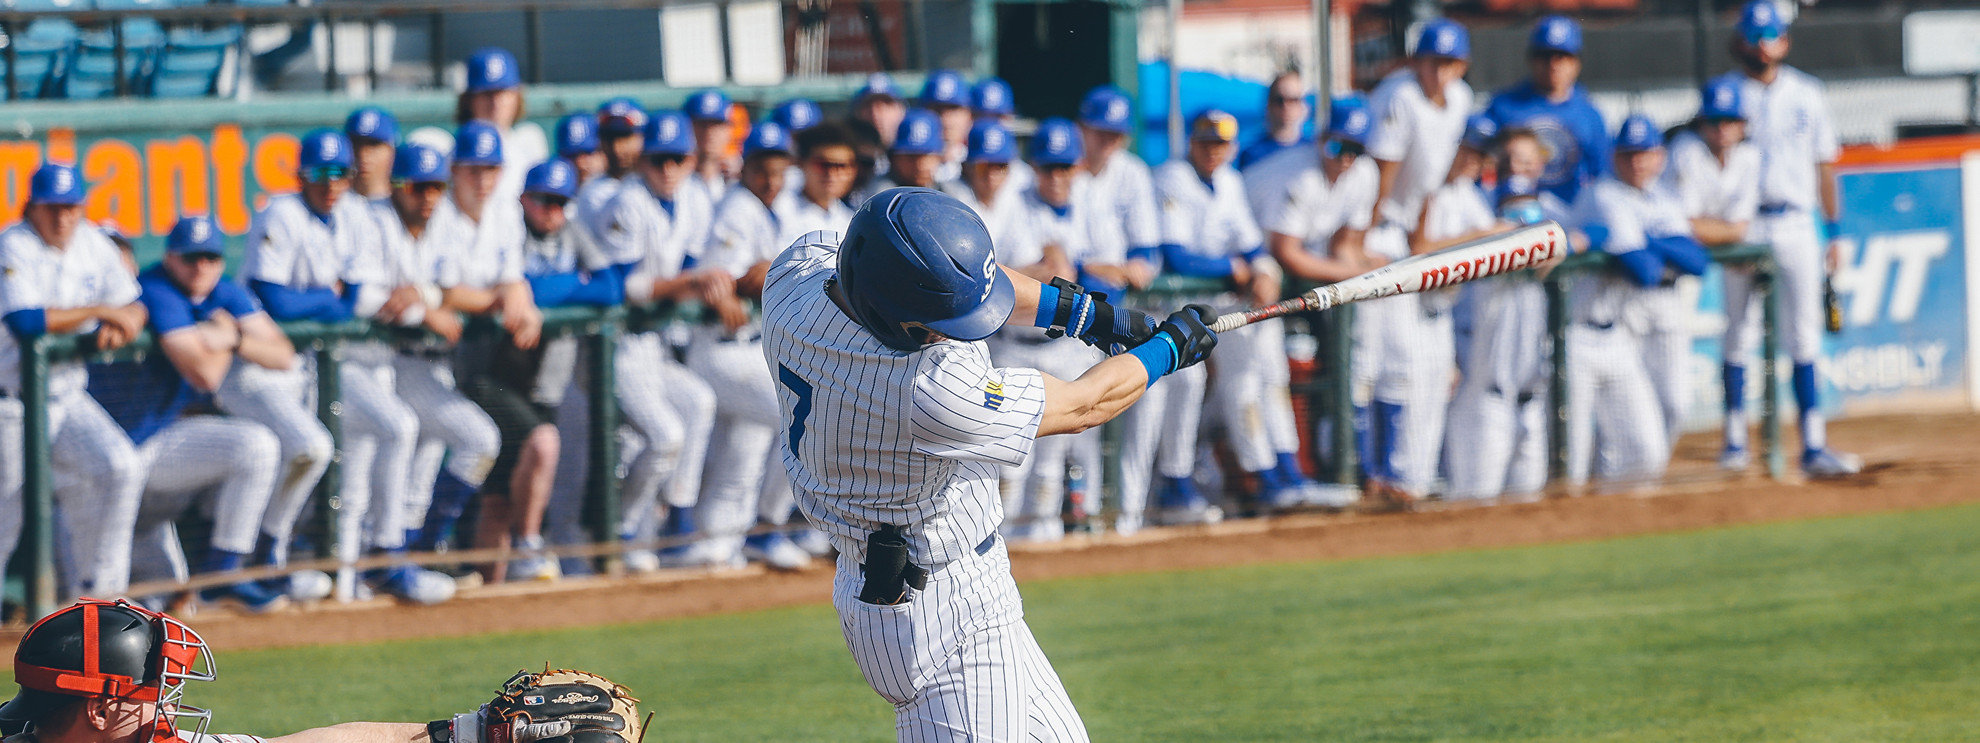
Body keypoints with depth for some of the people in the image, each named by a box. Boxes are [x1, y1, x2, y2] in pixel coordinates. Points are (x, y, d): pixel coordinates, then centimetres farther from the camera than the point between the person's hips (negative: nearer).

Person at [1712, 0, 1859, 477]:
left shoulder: (1806, 93, 10)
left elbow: (1824, 164, 13)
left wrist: (1834, 232, 8)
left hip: (1796, 224, 2)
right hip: (1742, 223, -2)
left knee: (1804, 338, -3)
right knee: (1739, 334, 2)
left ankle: (1814, 447, -6)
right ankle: (1735, 441, 11)